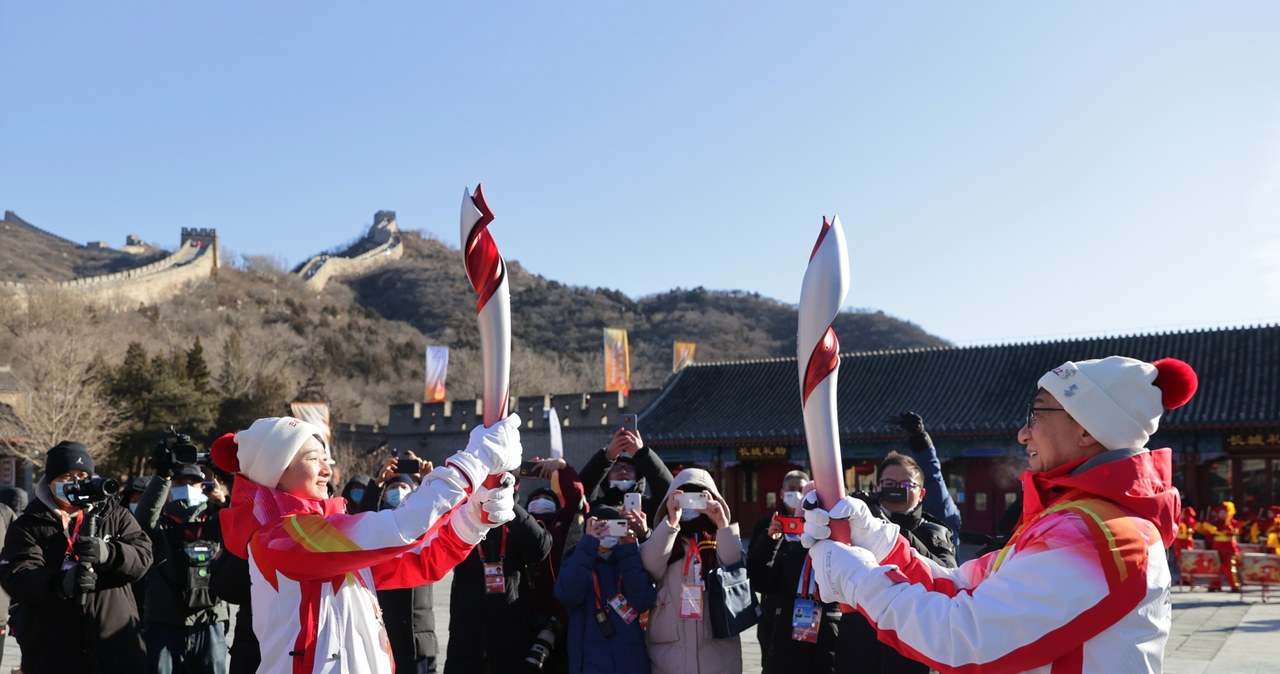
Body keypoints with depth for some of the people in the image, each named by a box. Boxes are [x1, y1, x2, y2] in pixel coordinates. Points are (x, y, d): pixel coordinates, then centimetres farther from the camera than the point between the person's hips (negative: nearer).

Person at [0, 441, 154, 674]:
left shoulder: (114, 514, 10)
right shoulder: (28, 525, 5)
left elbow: (142, 554, -3)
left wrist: (108, 553, -25)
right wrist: (60, 583, -28)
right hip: (51, 653, -1)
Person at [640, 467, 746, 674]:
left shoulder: (721, 542, 10)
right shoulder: (664, 541, 9)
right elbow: (650, 565, -12)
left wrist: (722, 523, -20)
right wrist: (671, 521, -22)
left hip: (719, 656, 0)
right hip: (670, 654, 0)